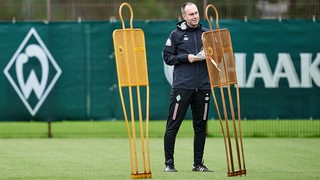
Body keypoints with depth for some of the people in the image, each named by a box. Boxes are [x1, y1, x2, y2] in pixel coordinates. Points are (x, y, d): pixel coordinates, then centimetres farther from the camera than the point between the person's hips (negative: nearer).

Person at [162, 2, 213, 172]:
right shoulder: (176, 34, 5)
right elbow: (167, 57, 3)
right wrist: (186, 58, -9)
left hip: (203, 86, 3)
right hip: (182, 86, -3)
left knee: (201, 126, 6)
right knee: (173, 125, -4)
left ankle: (198, 164, 13)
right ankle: (169, 163, 2)